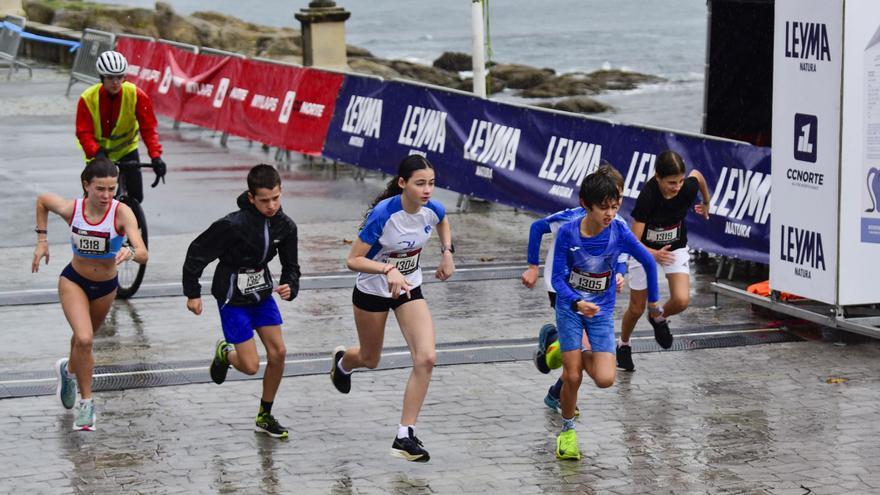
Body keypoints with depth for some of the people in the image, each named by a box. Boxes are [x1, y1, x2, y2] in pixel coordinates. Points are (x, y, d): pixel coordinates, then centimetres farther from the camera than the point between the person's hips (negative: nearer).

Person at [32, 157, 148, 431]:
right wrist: (41, 240, -1)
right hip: (74, 281, -1)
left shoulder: (122, 213, -28)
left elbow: (143, 254, -37)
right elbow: (42, 200, 0)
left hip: (106, 287, 1)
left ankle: (69, 370, 57)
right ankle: (86, 402, -5)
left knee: (84, 338, 24)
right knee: (84, 339, -22)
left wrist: (130, 252, -58)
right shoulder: (71, 209, -22)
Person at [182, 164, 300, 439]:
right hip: (233, 299, -6)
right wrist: (192, 293, -11)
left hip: (262, 295, 6)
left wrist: (290, 287, -18)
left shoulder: (285, 226, -10)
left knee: (278, 352, 0)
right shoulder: (234, 225, -28)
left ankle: (265, 416, 19)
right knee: (250, 366, -7)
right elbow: (197, 252, -17)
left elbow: (291, 266, 4)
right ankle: (224, 352, 30)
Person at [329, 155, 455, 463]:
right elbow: (353, 260, -27)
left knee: (426, 358, -15)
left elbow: (443, 222, 13)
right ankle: (342, 361, 59)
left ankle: (405, 436, -7)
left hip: (409, 290, 4)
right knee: (370, 359, 19)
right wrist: (388, 270, -41)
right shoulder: (382, 214, -31)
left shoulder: (431, 209, -15)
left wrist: (447, 252, 0)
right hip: (372, 291, -4)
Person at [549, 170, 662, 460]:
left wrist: (653, 300, 8)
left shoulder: (620, 233, -17)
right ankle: (567, 430, 23)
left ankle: (583, 356, 23)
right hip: (570, 308, -1)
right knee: (572, 378, -4)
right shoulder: (568, 233, -19)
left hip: (602, 311, 1)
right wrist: (576, 303, -33)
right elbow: (557, 278, -15)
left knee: (605, 379, -13)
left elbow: (648, 262, -1)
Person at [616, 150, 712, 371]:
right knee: (637, 309, 9)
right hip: (645, 249, -2)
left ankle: (659, 318, 16)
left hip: (676, 247, 2)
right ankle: (623, 345, 40)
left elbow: (698, 174, 1)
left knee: (681, 301, -19)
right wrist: (654, 254, -48)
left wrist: (706, 203, 17)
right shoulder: (647, 197, -35)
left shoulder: (688, 188, -27)